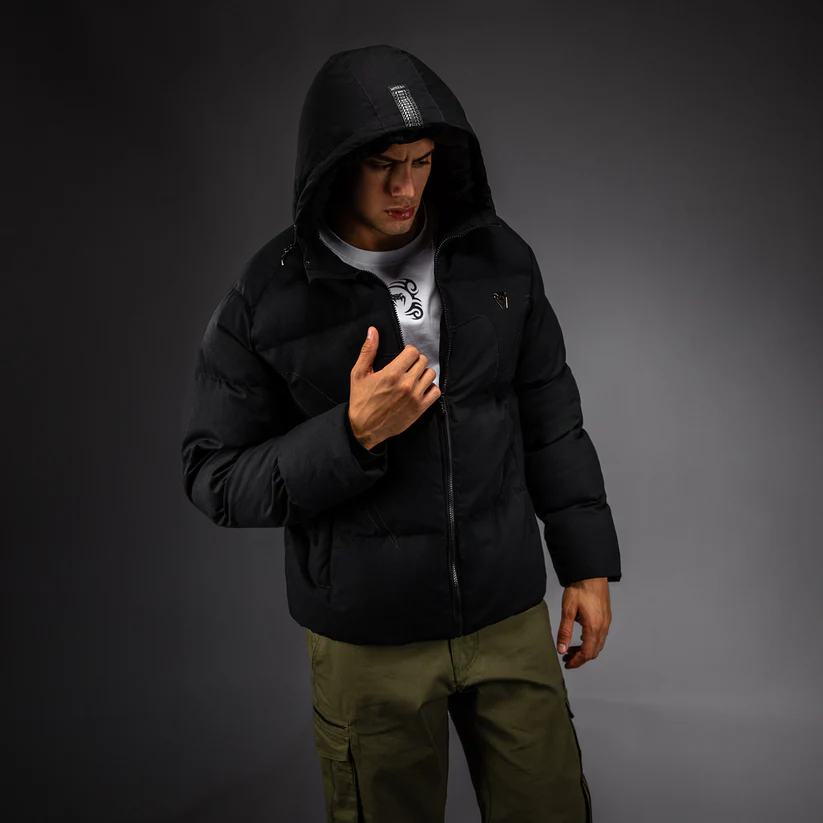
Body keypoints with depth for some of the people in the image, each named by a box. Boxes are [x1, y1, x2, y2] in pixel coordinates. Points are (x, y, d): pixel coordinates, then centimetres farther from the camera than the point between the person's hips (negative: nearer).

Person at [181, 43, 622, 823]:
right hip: (367, 642, -2)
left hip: (510, 615, 3)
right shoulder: (266, 298, -11)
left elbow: (550, 419, 7)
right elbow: (214, 479, -9)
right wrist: (352, 435, -24)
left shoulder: (498, 258, -2)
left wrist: (588, 561, 7)